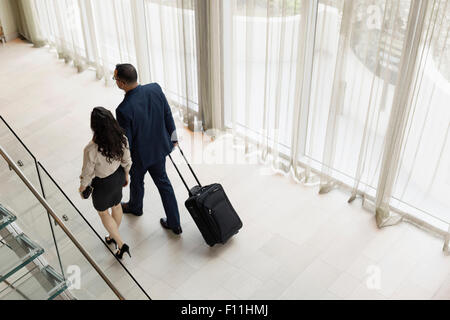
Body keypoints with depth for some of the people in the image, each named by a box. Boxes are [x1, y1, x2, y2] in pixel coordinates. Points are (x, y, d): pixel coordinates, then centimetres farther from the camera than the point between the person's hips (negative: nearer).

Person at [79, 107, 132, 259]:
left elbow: (88, 172, -20)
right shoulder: (122, 138, -22)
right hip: (118, 176, 5)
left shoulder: (91, 149, -37)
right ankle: (114, 236, 55)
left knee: (103, 212, 23)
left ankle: (121, 244, 26)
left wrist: (83, 186, 1)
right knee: (116, 205, 30)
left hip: (103, 184, -5)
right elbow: (126, 161, -5)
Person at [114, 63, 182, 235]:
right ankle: (174, 223, 29)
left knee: (136, 180, 26)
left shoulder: (123, 110, -33)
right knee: (163, 182, 21)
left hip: (140, 154, -4)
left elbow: (126, 142, -22)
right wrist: (173, 136, 13)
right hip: (160, 146, 5)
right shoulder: (155, 89, -17)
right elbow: (168, 115, -3)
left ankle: (135, 206, 58)